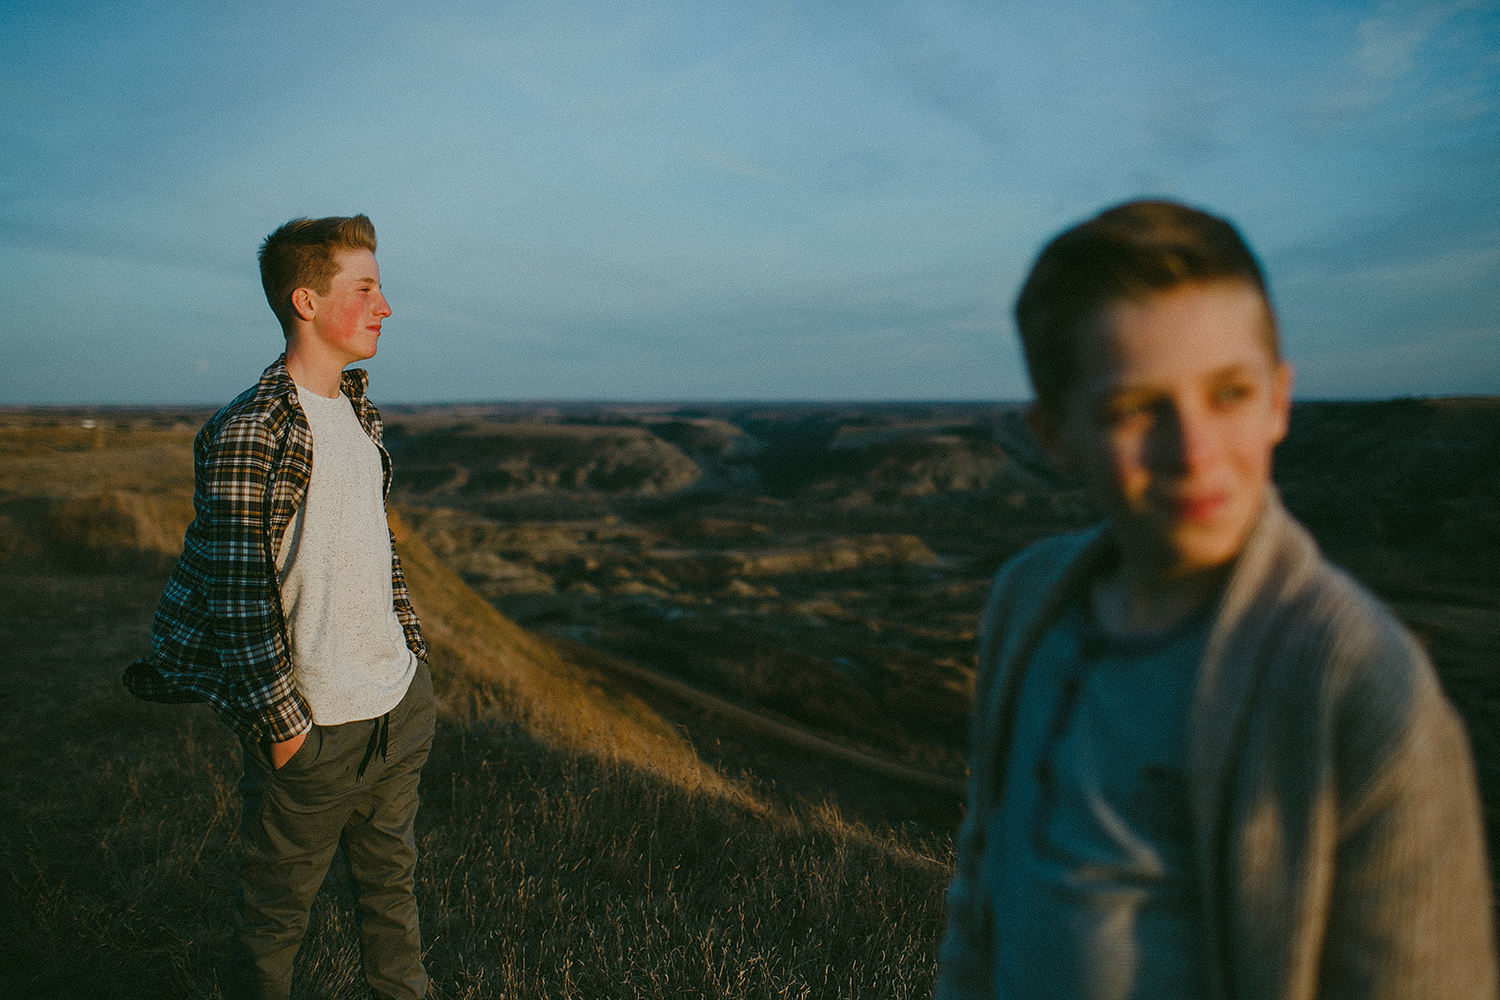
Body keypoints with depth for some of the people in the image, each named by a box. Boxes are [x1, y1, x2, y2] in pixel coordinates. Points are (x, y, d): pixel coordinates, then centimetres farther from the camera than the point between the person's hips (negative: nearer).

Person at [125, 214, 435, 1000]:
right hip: (313, 726, -7)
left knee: (392, 881, 22)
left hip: (399, 705, 8)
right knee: (276, 914, 12)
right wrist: (282, 722, -17)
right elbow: (237, 595, -18)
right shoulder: (248, 434, -17)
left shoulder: (359, 414, 9)